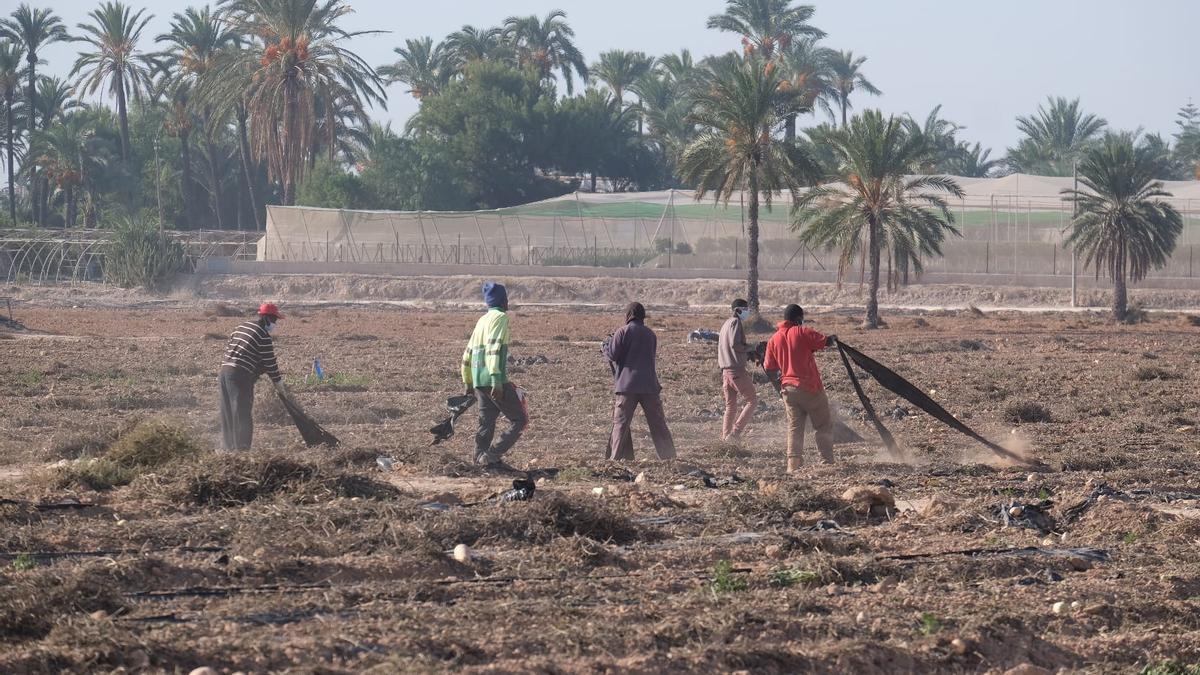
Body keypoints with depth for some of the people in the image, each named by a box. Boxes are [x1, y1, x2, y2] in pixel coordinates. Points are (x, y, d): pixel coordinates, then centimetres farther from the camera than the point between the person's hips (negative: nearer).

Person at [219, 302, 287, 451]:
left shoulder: (241, 327, 18)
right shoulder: (264, 336, -7)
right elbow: (270, 363, -4)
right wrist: (279, 384, 5)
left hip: (225, 370, 8)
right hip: (241, 376, -8)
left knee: (228, 414, 14)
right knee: (243, 415, -5)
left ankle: (228, 446, 19)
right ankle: (241, 448, -6)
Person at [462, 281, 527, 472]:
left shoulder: (482, 320, 20)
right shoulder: (500, 317, -6)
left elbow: (468, 354, 23)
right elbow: (494, 349, -18)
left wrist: (468, 382, 31)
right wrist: (497, 380, -23)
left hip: (479, 382, 9)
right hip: (495, 380, -9)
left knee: (487, 422, 12)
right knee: (519, 420, -4)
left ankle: (482, 459, 8)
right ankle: (492, 455, -13)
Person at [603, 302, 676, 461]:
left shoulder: (623, 331, -3)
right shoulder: (651, 334, 12)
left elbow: (613, 355, -8)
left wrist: (606, 347, 15)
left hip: (627, 384, -3)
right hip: (649, 384, 3)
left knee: (620, 424, 0)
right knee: (658, 424, 8)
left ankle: (615, 458, -6)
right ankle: (669, 456, 7)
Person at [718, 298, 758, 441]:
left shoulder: (726, 324, 20)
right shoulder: (736, 322, -9)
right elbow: (734, 344, -20)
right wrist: (749, 348, -5)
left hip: (725, 370, 9)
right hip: (737, 370, -9)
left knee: (730, 405, 12)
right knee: (752, 401, -2)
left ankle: (725, 437, 9)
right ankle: (735, 432, -11)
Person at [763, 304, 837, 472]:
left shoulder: (774, 340, 6)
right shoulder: (802, 333, -9)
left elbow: (769, 368, 8)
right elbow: (825, 342, -6)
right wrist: (833, 339, 17)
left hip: (788, 389, 4)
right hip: (810, 388, -4)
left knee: (794, 427, 6)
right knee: (824, 425, 7)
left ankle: (794, 463, -5)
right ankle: (827, 461, 3)